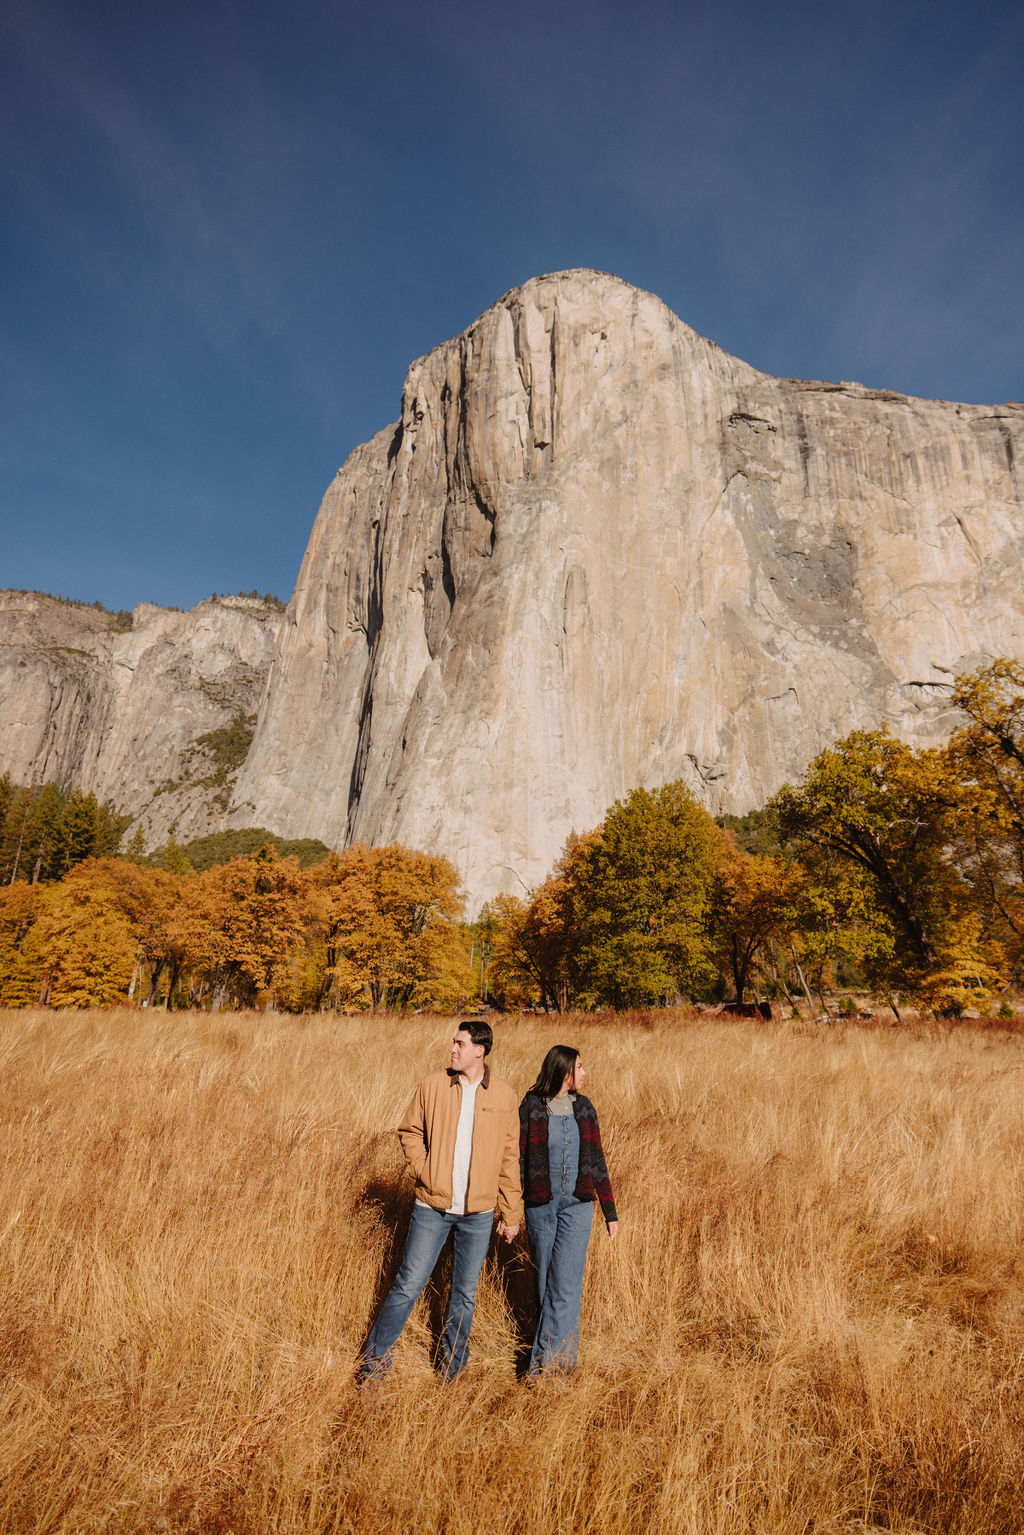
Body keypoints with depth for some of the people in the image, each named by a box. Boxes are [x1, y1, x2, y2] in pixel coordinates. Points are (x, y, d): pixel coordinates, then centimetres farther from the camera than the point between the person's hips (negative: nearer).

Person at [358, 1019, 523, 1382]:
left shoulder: (504, 1095, -4)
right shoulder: (433, 1084, -6)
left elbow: (509, 1158, 3)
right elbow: (409, 1132, 6)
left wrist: (512, 1213, 6)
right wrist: (425, 1172, -8)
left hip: (478, 1214, 1)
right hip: (432, 1207, -1)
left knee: (465, 1294, 14)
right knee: (408, 1284, 5)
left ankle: (452, 1366, 35)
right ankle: (375, 1358, 26)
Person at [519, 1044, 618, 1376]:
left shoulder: (583, 1108, 3)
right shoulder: (531, 1107, -6)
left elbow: (596, 1161, 9)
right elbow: (518, 1160, -3)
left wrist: (610, 1211, 9)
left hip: (577, 1205, 1)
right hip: (541, 1205, -1)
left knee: (565, 1284, -5)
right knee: (545, 1282, 9)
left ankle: (546, 1362, 3)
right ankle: (563, 1357, 26)